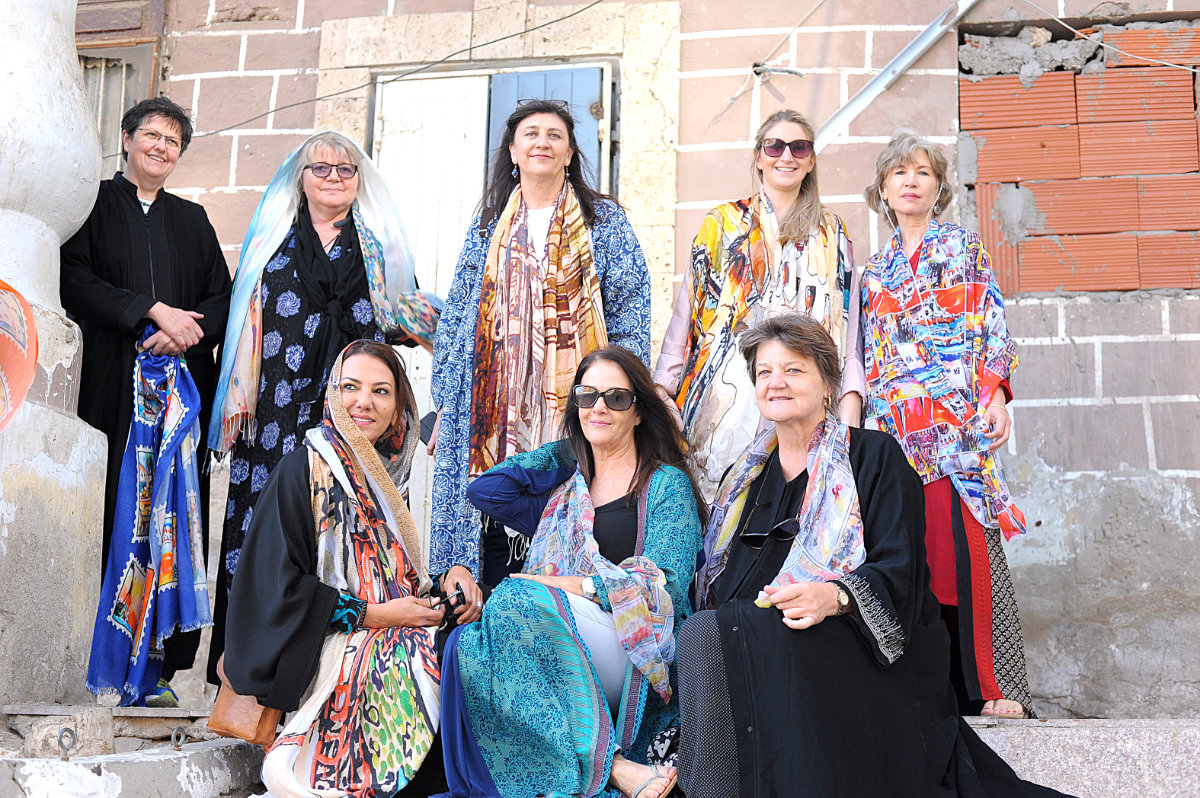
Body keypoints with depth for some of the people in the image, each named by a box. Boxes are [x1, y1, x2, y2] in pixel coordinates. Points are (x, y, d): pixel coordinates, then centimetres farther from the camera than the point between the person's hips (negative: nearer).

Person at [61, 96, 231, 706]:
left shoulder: (193, 220, 22)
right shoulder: (93, 205, 10)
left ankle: (159, 665, 0)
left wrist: (188, 330, -6)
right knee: (111, 524, -7)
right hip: (113, 389, -3)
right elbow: (76, 281, -4)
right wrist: (154, 310, -12)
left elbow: (222, 298, 14)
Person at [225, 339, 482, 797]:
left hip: (389, 638, 7)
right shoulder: (303, 469, -2)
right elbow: (277, 587, -10)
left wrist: (446, 581, -1)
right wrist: (372, 614, -14)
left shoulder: (380, 479, 20)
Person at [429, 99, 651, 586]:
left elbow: (630, 314, 2)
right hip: (495, 412, 2)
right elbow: (455, 317, 16)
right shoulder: (488, 226, 17)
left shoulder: (604, 222, 9)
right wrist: (445, 404, 9)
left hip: (573, 408, -2)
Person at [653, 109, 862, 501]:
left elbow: (847, 323, 12)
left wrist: (850, 404, 0)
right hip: (729, 393, -1)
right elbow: (687, 312, 11)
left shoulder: (832, 234, 17)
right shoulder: (723, 223, 13)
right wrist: (663, 389, 2)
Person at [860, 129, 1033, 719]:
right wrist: (865, 422, 11)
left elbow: (990, 324, 3)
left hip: (957, 420, -3)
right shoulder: (876, 268, 20)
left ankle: (994, 687, -7)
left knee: (966, 546, -12)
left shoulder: (964, 245, 10)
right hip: (893, 428, 4)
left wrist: (995, 395, -10)